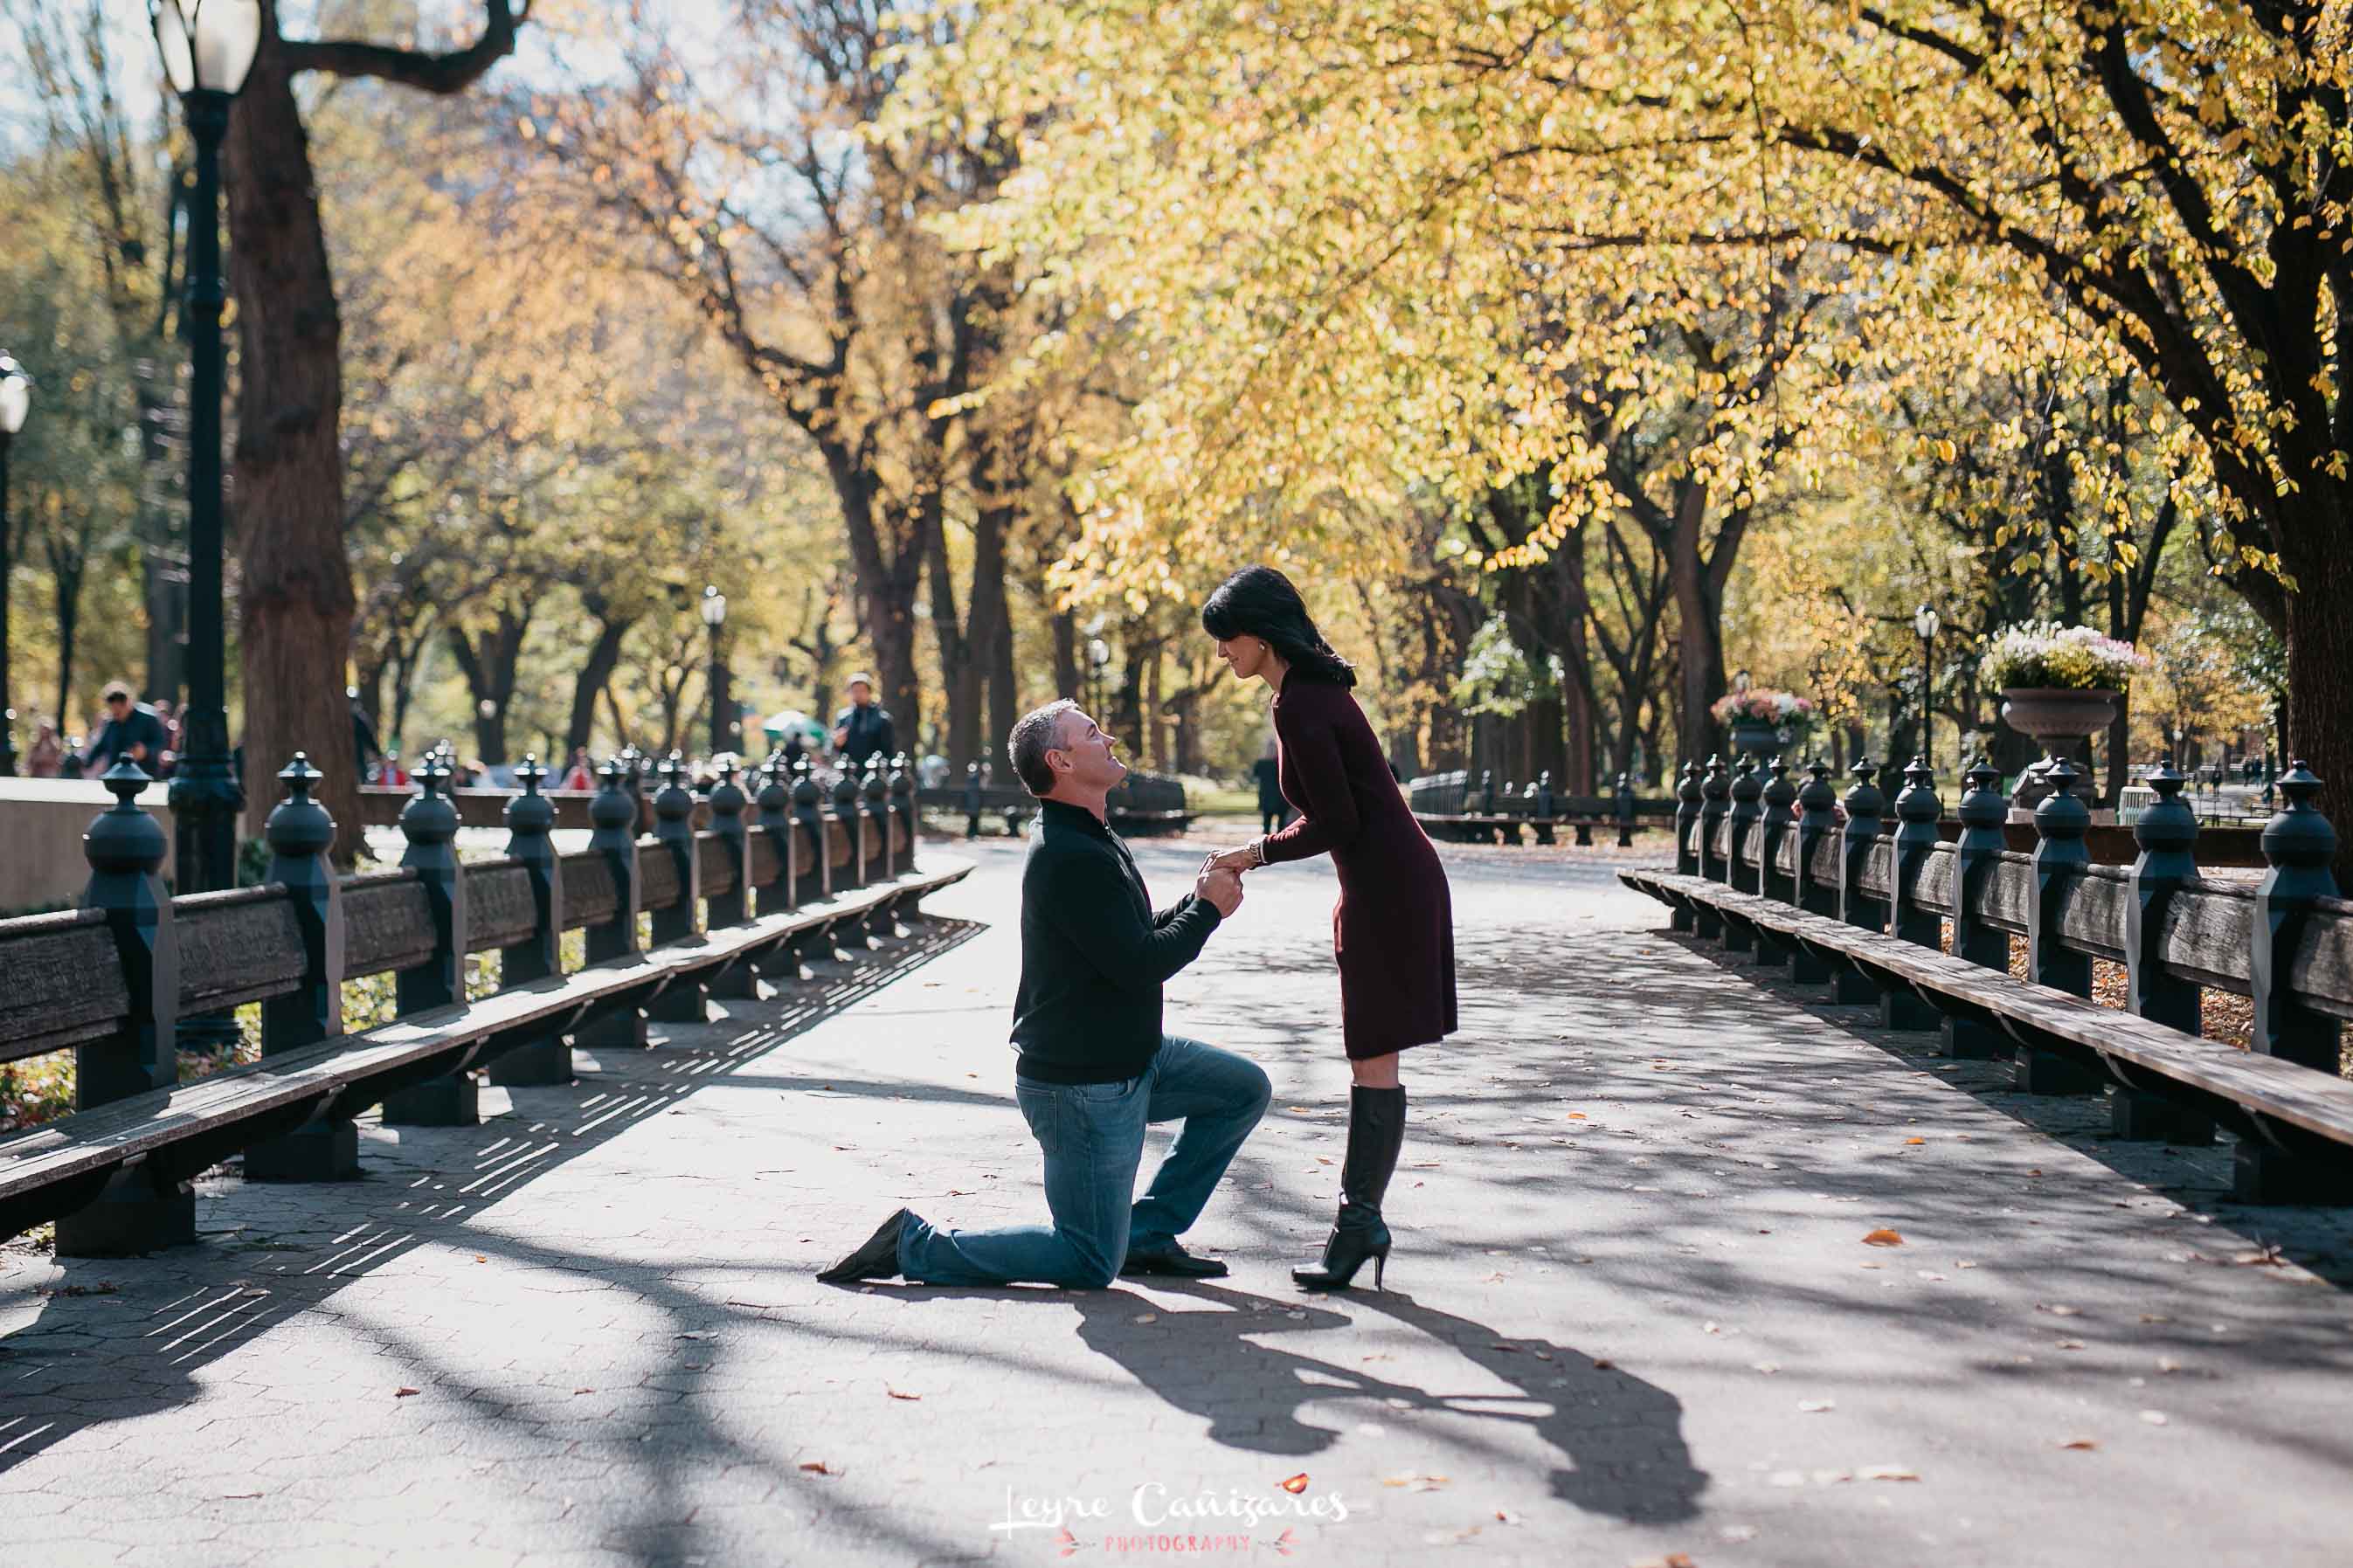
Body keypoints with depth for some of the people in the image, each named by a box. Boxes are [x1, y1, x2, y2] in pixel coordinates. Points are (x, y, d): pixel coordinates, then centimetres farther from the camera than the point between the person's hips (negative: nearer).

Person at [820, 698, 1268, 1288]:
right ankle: (916, 1245, 2)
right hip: (1080, 1086, -10)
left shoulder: (1090, 841, 11)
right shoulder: (1070, 857, -24)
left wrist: (1197, 901, 2)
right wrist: (1207, 909, -11)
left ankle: (1147, 1233, 17)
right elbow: (1137, 965, -26)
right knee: (1091, 1265, -4)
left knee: (1245, 1088, 15)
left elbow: (1135, 940, 18)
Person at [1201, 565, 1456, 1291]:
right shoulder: (1315, 688, 13)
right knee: (1369, 1057, 11)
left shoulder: (1299, 707, -17)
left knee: (1374, 1060, -5)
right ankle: (1360, 1218, 15)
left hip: (1386, 884, -10)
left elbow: (1337, 823, -18)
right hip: (1388, 878, 10)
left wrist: (1258, 853, -8)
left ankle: (1361, 1221, -1)